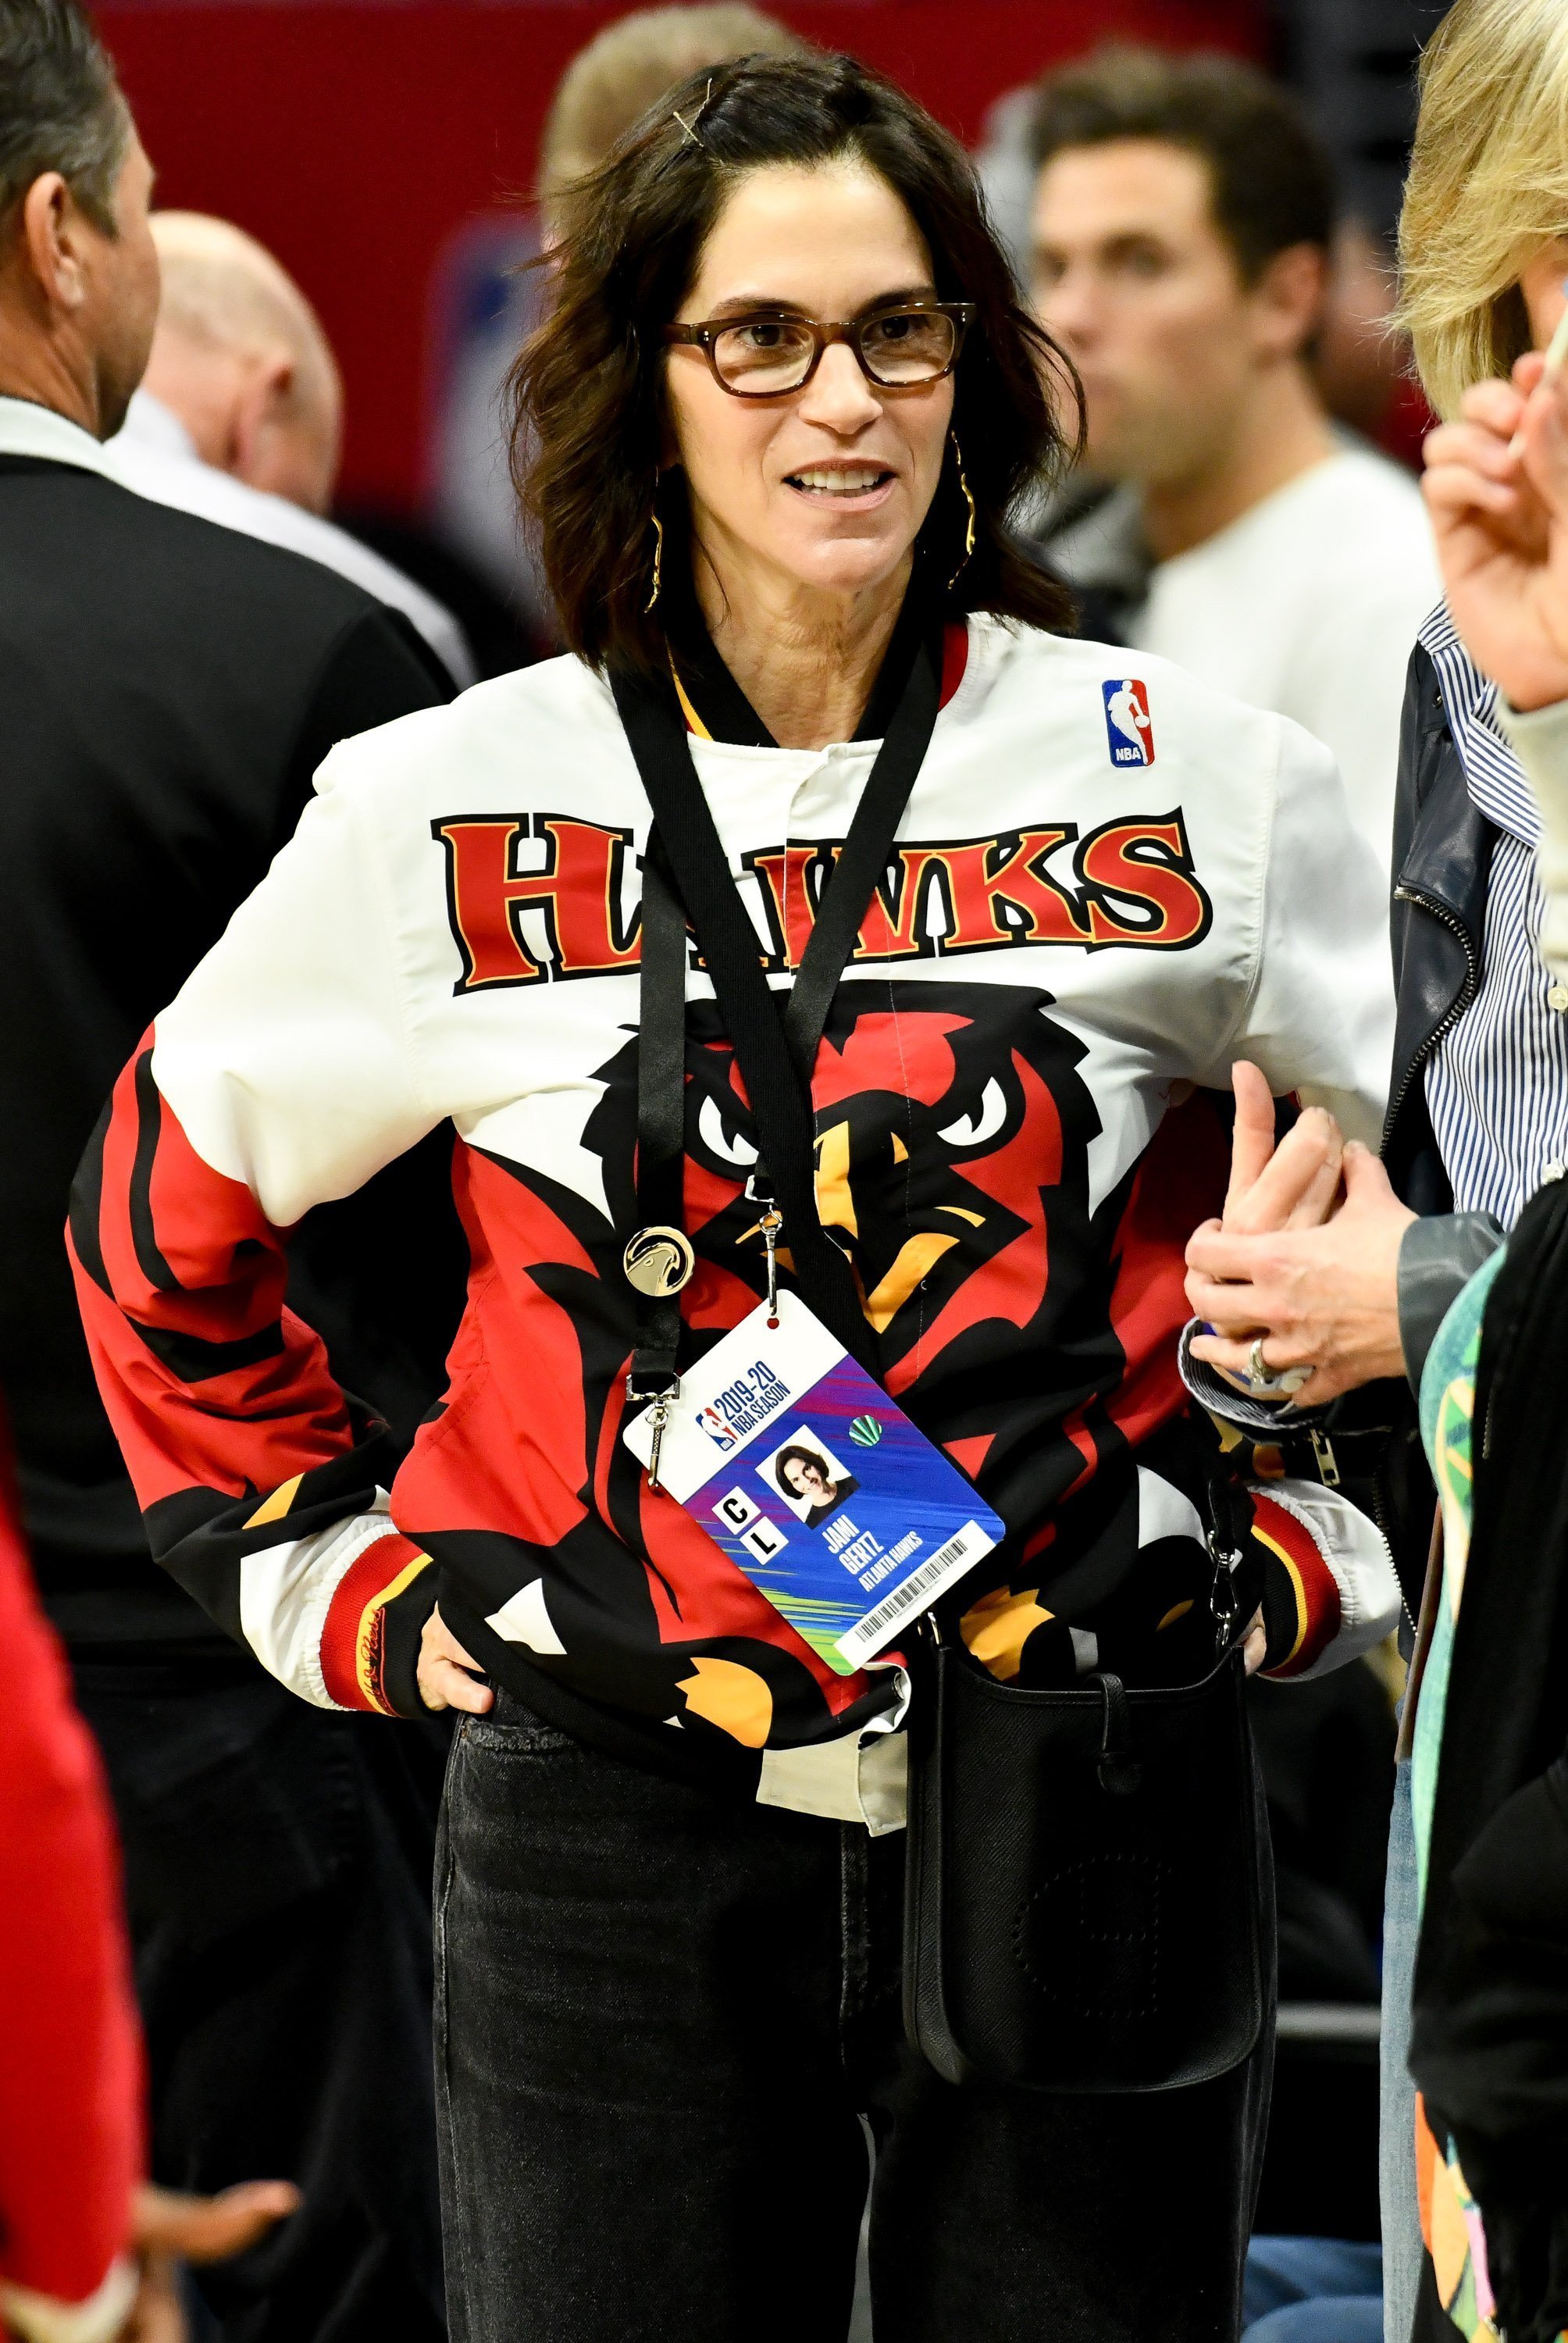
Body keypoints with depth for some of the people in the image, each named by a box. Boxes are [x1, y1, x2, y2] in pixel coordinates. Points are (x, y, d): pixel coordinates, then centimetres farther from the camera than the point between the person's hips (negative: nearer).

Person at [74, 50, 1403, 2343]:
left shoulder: (1189, 778, 1)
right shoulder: (448, 807, 1)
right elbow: (169, 1218, 15)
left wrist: (1326, 1548, 6)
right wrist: (345, 1586, 8)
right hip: (620, 1837, 0)